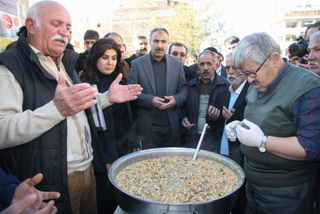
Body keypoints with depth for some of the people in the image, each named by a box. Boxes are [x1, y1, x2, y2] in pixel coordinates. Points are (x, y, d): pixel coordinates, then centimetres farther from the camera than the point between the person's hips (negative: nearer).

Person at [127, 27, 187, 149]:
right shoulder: (137, 64, 1)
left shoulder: (177, 63, 9)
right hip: (149, 127, -2)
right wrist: (149, 100, -17)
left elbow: (184, 88, 8)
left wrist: (177, 99, -13)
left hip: (172, 126, 2)